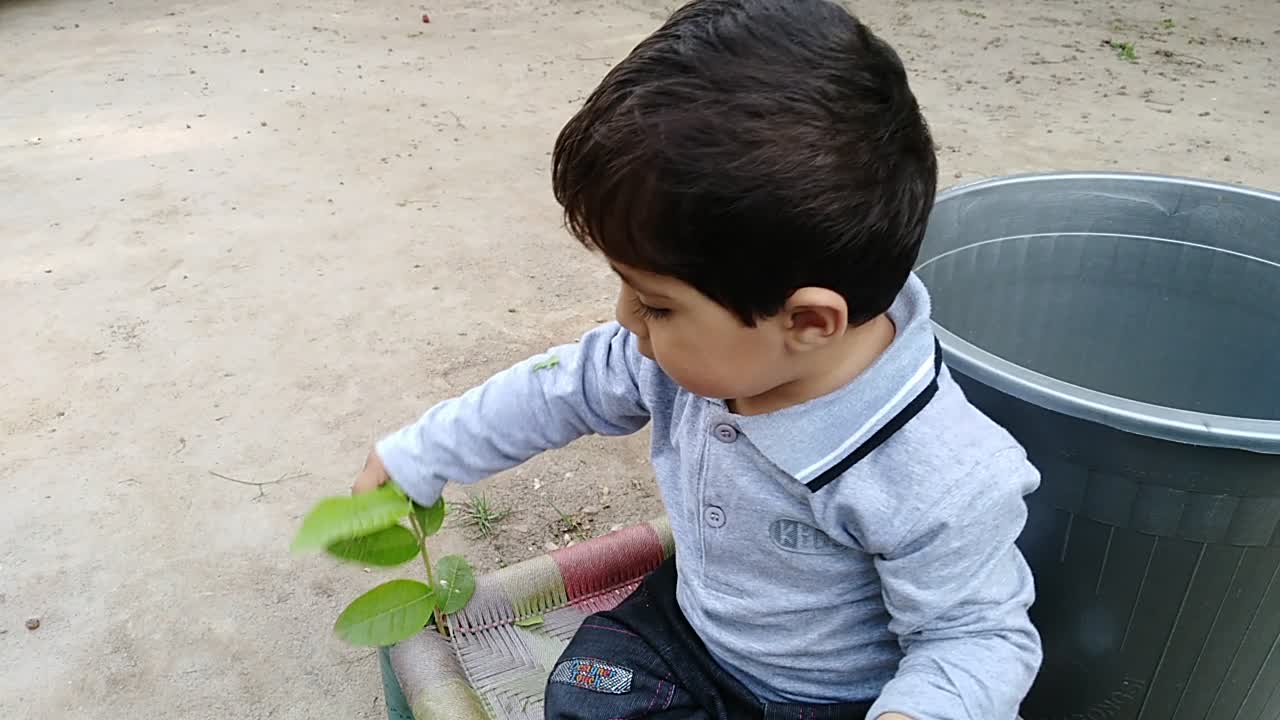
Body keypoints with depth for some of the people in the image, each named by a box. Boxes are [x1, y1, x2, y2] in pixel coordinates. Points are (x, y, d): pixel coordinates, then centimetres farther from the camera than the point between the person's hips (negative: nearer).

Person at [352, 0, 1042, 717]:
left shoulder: (940, 483, -37)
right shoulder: (702, 344, -18)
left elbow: (981, 636, -20)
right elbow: (563, 390, -3)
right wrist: (411, 459, 7)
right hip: (686, 625, 5)